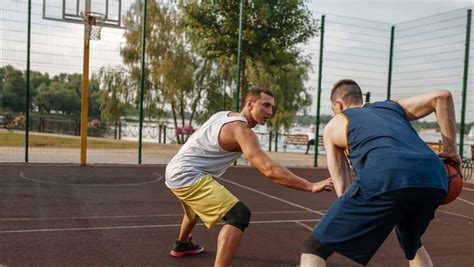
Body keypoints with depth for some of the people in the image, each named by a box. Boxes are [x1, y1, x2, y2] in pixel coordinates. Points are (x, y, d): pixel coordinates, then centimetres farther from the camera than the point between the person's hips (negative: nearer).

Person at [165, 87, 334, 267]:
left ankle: (181, 245, 64)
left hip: (175, 171, 10)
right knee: (239, 215, -21)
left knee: (197, 207, 39)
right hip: (188, 175, -10)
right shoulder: (241, 130, -19)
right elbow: (269, 170, -30)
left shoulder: (224, 114, 10)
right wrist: (311, 186, -30)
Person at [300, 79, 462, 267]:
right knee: (412, 243, 37)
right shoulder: (392, 106, 36)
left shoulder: (333, 125, 26)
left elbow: (343, 189, 23)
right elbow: (442, 96, 26)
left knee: (313, 249, 9)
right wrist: (450, 149, 31)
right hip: (434, 180, 5)